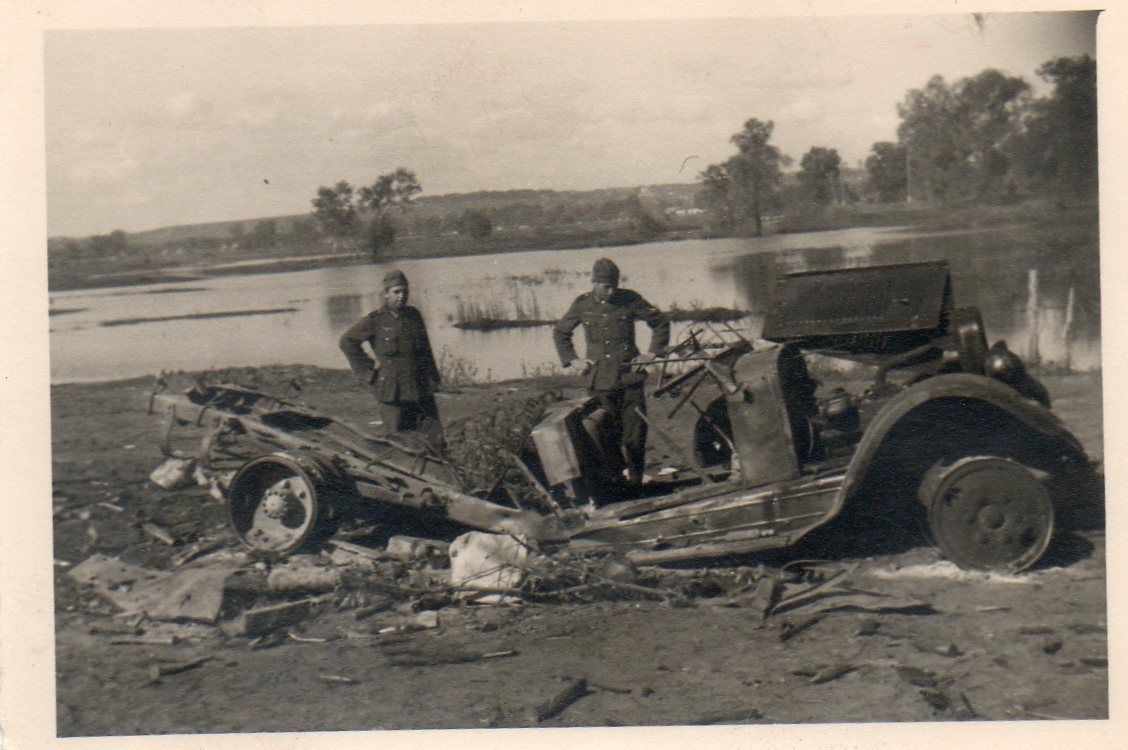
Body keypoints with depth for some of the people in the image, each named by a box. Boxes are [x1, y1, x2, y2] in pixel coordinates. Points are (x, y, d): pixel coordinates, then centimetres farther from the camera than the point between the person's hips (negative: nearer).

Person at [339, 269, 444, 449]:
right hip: (393, 391, -4)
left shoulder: (414, 315, 10)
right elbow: (347, 341, 3)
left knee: (435, 439, -1)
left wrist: (433, 378, 13)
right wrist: (369, 369, -1)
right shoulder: (375, 320, -4)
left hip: (421, 390, 4)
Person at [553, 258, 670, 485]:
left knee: (636, 432, -3)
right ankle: (614, 481, 10)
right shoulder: (583, 304, 4)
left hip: (629, 375, 0)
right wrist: (572, 360, 11)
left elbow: (661, 322, 12)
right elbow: (560, 332, 20)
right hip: (599, 379, 1)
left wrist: (653, 352, 6)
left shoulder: (630, 299, 1)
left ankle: (636, 481, 8)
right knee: (607, 433, 1)